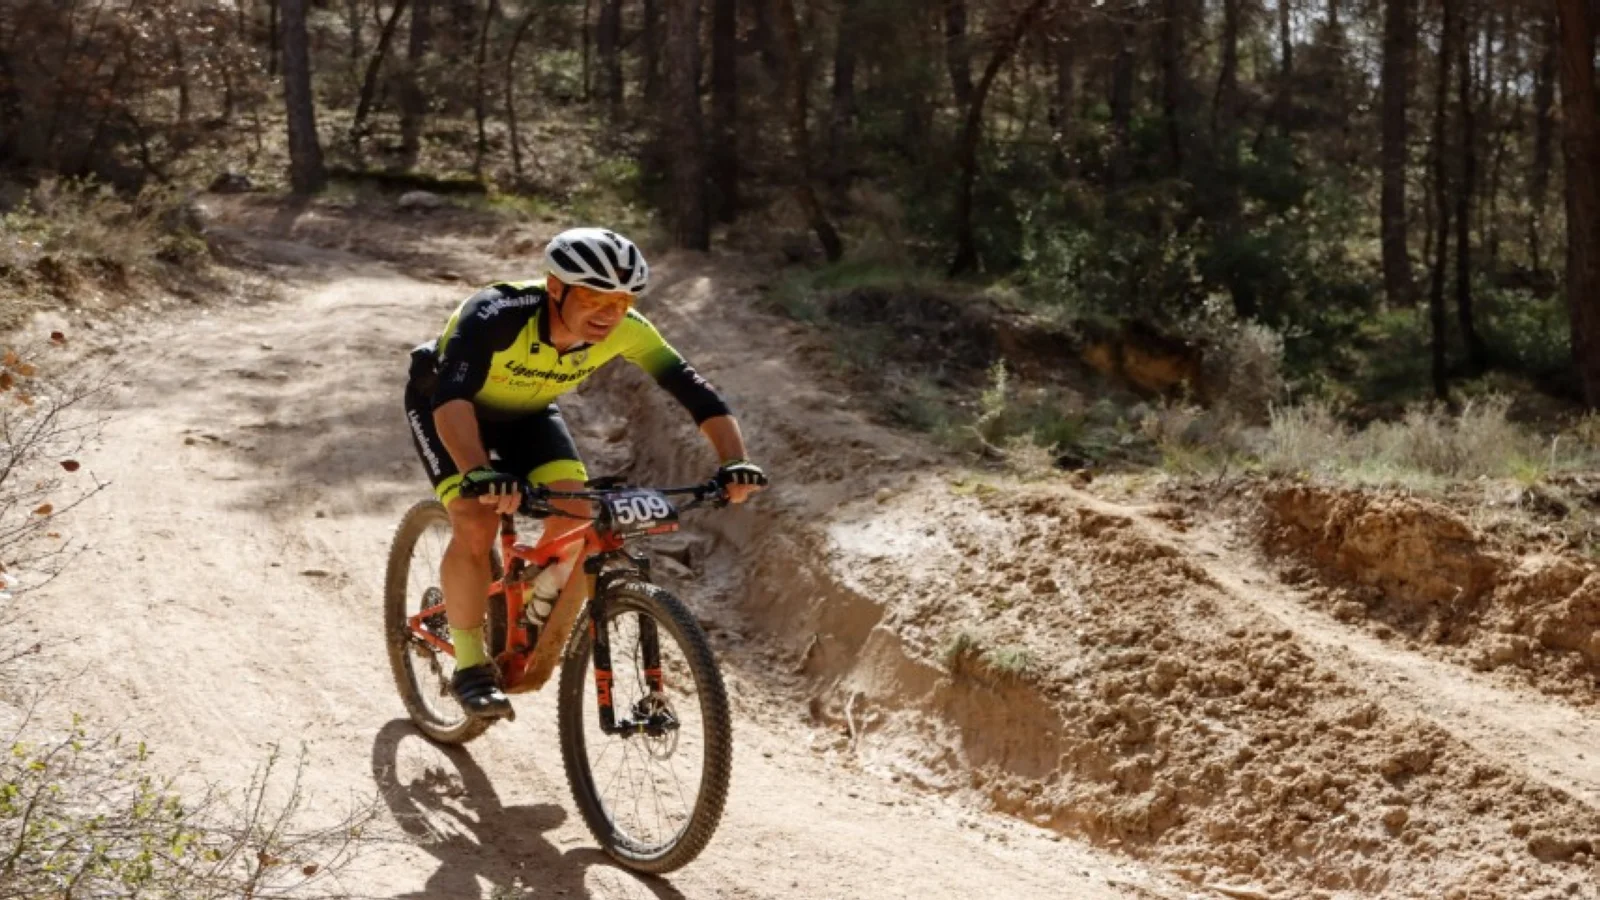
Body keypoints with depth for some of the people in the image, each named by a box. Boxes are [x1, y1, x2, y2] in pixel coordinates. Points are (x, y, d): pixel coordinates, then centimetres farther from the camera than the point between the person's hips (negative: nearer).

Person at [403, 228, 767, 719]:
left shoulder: (626, 331, -27)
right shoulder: (496, 315, -41)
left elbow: (697, 392, -26)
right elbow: (452, 395, -54)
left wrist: (734, 462, -43)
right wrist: (478, 473, -70)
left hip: (526, 412, 4)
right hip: (441, 403, -4)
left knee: (576, 513, -16)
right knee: (476, 526, -24)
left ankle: (540, 606, 15)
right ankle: (469, 665, -7)